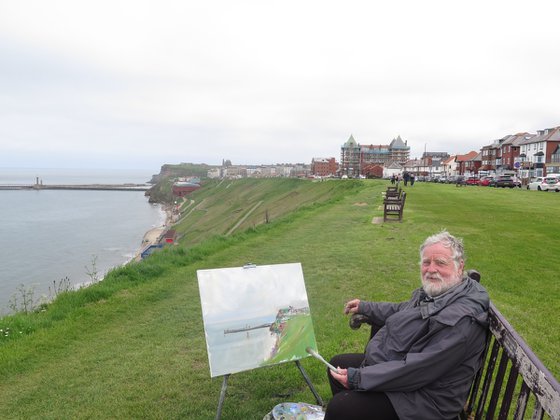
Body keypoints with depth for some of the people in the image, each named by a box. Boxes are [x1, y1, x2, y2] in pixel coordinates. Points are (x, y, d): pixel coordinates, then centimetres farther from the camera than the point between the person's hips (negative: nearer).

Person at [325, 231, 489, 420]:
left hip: (422, 396, -9)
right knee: (337, 364, 15)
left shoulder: (462, 319, -29)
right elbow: (401, 311, 23)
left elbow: (418, 370, -30)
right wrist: (365, 307, 18)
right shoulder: (433, 290, 1)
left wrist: (358, 378, -26)